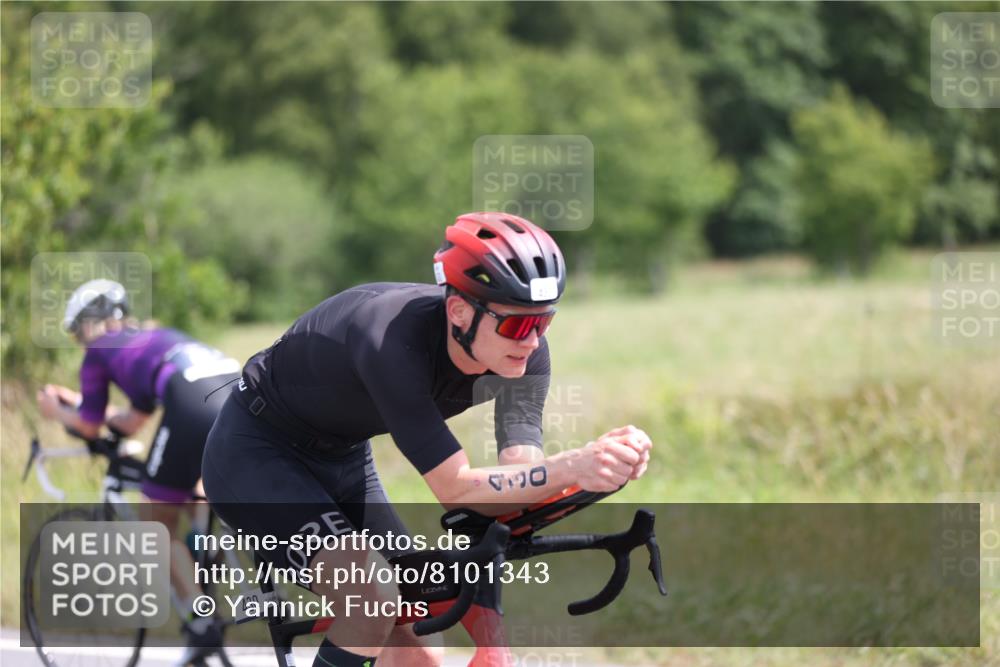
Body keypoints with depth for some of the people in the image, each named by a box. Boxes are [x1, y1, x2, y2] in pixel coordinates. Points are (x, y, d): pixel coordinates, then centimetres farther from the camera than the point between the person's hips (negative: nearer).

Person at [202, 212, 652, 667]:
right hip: (254, 454, -7)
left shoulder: (524, 352, -18)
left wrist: (601, 467, -44)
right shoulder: (393, 342, -38)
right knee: (373, 600, -29)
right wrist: (572, 467, -52)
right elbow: (457, 491, -39)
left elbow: (521, 485, -24)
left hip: (342, 460, 7)